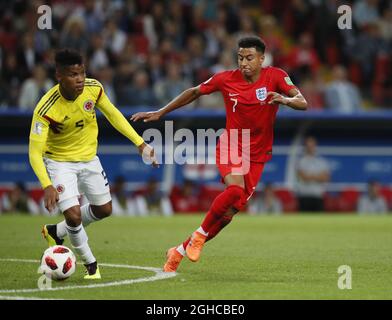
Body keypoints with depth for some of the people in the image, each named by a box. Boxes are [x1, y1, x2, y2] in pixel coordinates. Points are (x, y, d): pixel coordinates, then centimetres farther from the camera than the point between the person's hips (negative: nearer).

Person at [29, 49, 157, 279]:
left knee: (104, 210, 15)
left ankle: (56, 232, 39)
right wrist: (47, 186, -42)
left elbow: (113, 115, 0)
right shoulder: (46, 110, -32)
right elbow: (35, 151, -30)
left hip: (89, 158, 6)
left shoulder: (93, 88, -18)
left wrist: (140, 143, -4)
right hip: (60, 162, -5)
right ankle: (90, 263, 10)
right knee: (73, 215, -18)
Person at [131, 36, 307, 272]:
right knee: (235, 189, -32)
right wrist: (160, 113, 12)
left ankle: (179, 252, 13)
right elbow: (194, 93, 10)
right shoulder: (226, 79, -5)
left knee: (229, 212, -2)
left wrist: (285, 100, -39)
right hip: (231, 146, -1)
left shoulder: (275, 76, -7)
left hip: (257, 155, 1)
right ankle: (200, 235, -13)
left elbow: (303, 103, -16)